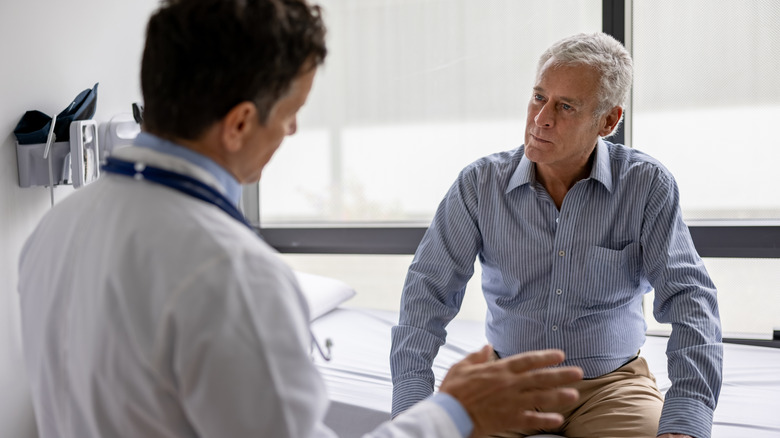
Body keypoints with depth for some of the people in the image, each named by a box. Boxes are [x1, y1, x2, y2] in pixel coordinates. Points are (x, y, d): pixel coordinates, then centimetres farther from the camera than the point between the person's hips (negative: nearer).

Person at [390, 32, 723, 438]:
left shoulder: (648, 186, -7)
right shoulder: (480, 183, -4)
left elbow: (689, 297, -13)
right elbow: (429, 287, -5)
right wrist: (412, 403, -18)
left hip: (612, 380, 0)